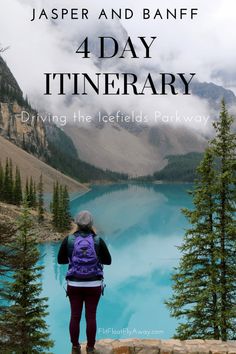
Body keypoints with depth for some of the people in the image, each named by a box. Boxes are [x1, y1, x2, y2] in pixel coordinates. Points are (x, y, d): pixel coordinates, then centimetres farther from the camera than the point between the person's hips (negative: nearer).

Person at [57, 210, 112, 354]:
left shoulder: (68, 240, -6)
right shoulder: (98, 241, -7)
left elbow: (61, 260, 5)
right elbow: (108, 261, 4)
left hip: (75, 285, 1)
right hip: (93, 285, 0)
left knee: (75, 316, 12)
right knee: (91, 317, 8)